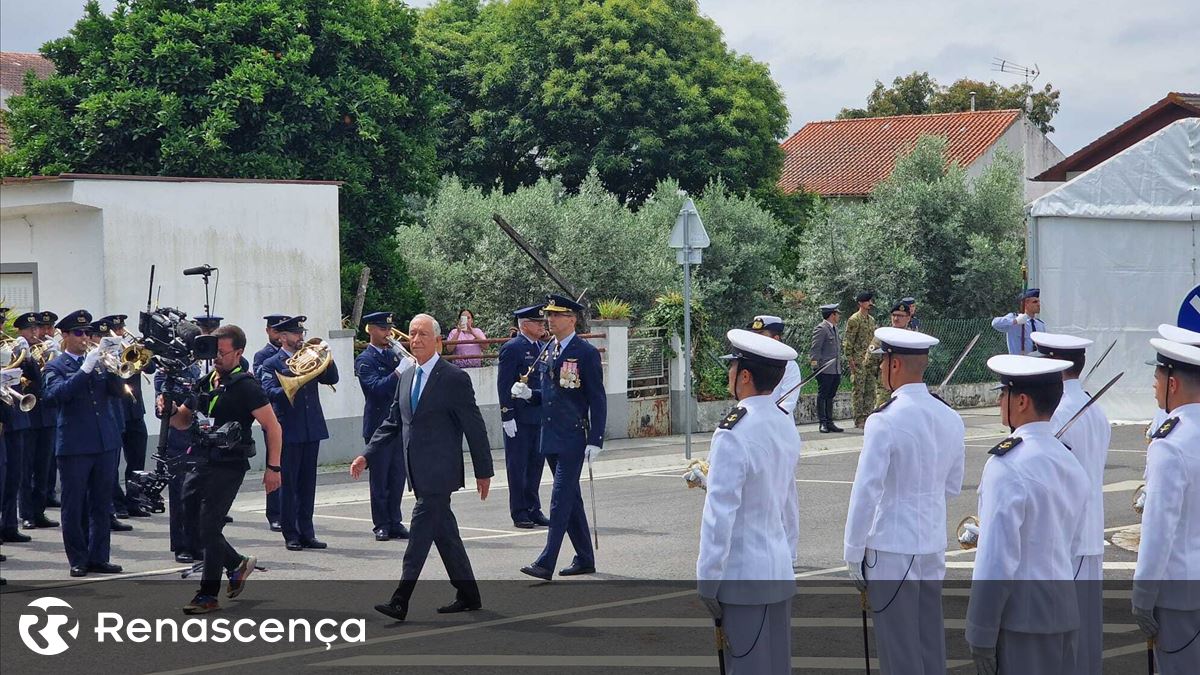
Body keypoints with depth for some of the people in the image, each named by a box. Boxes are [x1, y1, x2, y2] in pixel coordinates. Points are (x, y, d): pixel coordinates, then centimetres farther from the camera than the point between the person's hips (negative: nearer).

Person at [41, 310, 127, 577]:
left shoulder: (99, 361, 12)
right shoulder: (56, 367, 0)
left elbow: (118, 391, 3)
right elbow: (58, 393, -18)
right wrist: (86, 368, -25)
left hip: (105, 443, 4)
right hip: (74, 445, -4)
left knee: (101, 504, 8)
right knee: (74, 505, 2)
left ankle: (98, 557, 15)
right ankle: (78, 560, 10)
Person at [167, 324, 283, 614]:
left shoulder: (246, 386, -10)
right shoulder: (205, 383, 12)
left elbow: (273, 427, -10)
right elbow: (184, 422, 19)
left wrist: (273, 467, -14)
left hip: (228, 466, -8)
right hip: (201, 462, 8)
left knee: (209, 527, -7)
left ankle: (208, 595, 3)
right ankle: (237, 564, 30)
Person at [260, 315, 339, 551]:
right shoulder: (271, 364, -1)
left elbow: (332, 379, 7)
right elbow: (269, 392, -16)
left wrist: (327, 360, -9)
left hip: (312, 430, 5)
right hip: (289, 431, -5)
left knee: (308, 483, 8)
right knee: (288, 483, 0)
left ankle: (306, 533, 13)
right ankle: (291, 535, 6)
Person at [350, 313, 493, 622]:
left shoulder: (454, 378, -9)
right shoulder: (406, 378, 14)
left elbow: (475, 427, -6)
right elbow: (392, 423, 17)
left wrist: (483, 471, -4)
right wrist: (367, 456, 6)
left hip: (439, 471, -8)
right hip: (419, 473, 8)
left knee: (420, 529, -11)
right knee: (444, 532, 12)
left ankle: (400, 601, -13)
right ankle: (468, 596, 22)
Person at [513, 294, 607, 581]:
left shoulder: (586, 353, -9)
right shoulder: (548, 352, 13)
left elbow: (597, 400, -10)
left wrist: (595, 440, -15)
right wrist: (528, 394, 2)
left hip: (573, 438, -8)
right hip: (551, 438, 8)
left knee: (561, 498, -11)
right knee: (570, 498, 13)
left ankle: (546, 563, -14)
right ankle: (585, 559, 22)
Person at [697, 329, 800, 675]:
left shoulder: (732, 435, -18)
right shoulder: (786, 428, 6)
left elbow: (720, 512, -19)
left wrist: (707, 581, -13)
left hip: (743, 578, -8)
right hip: (781, 572, 8)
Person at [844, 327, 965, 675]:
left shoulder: (884, 422, -17)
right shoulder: (950, 418, 4)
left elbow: (865, 492, -18)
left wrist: (853, 555, -10)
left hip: (891, 550, -7)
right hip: (934, 546, 7)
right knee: (932, 643, 15)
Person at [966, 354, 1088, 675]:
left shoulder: (1007, 465, -15)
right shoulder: (1070, 463, 11)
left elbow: (996, 557, -18)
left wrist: (981, 635, -14)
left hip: (1021, 614, -8)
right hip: (1065, 609, 8)